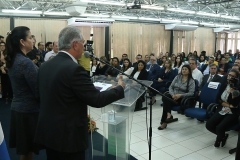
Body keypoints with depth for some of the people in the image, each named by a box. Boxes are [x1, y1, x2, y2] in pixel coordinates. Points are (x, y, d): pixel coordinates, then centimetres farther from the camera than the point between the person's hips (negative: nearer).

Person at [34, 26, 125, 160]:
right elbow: (97, 100, -21)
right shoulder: (74, 69, -23)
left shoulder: (45, 66, 3)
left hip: (48, 131, 8)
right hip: (68, 135, -8)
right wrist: (120, 88, -5)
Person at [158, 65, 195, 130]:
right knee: (165, 97, -31)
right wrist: (173, 94, -12)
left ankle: (164, 122, -25)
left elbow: (191, 93, -9)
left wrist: (180, 95, -21)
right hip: (173, 96, 4)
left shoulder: (191, 81, 0)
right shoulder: (177, 77, 11)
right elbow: (171, 87, 8)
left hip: (182, 99, -4)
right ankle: (168, 114, -36)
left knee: (166, 102, -30)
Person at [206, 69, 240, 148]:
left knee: (220, 128, -25)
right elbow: (218, 99, 3)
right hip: (221, 110, 5)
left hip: (232, 113, -4)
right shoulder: (224, 84, 3)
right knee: (208, 125, -15)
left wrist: (233, 90, -28)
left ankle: (220, 137, 12)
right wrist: (228, 105, -11)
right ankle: (223, 136, 14)